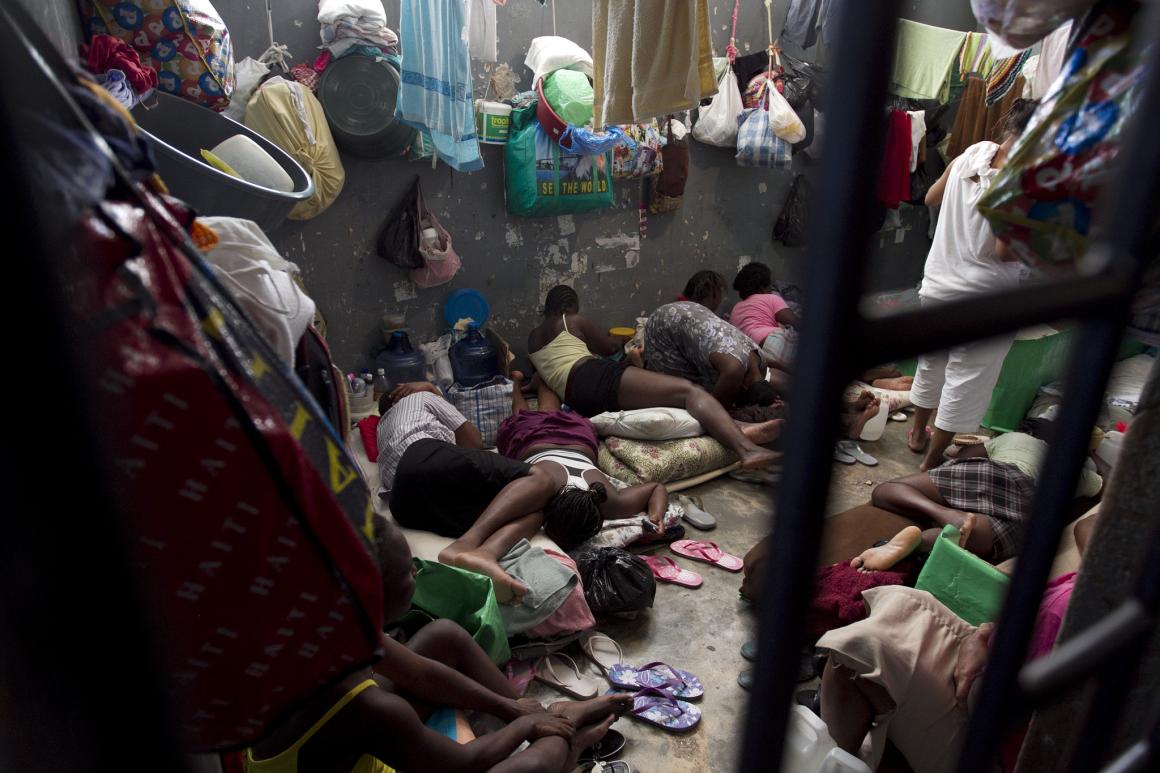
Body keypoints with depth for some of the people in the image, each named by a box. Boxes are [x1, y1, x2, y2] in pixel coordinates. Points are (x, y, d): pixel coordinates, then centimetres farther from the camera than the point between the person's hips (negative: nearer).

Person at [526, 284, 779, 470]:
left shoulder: (532, 337, 32)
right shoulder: (573, 321, 16)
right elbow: (610, 347, 26)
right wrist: (616, 341, 49)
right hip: (595, 378, -7)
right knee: (687, 390, -16)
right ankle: (747, 449, -37)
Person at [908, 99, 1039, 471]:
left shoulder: (973, 153, -2)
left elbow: (931, 198, 13)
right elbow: (1006, 252, -24)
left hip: (937, 284, 7)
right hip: (986, 300, -6)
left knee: (931, 363, 23)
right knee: (966, 380, 7)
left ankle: (918, 434, 41)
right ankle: (931, 461, 15)